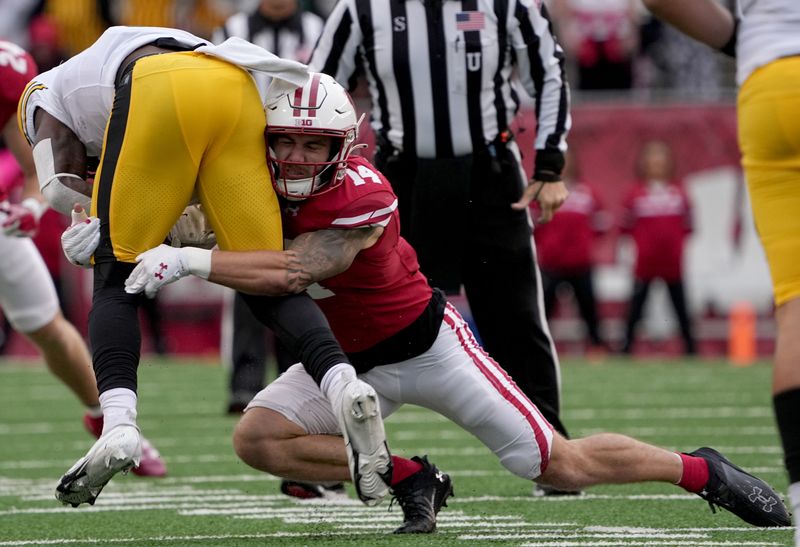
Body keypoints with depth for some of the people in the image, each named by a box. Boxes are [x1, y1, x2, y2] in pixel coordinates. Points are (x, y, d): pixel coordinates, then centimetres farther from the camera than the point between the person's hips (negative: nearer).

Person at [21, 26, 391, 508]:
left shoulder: (46, 92, 34)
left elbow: (61, 186, 15)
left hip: (158, 91, -4)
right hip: (239, 90, 4)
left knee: (116, 279, 8)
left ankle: (120, 422, -11)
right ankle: (343, 384, -16)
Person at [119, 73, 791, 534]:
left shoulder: (359, 196, -31)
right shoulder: (265, 188, -10)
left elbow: (295, 270, -40)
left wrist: (188, 261, -45)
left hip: (426, 344, -6)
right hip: (351, 359, 7)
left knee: (563, 467, -5)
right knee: (257, 438, -16)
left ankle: (702, 471, 18)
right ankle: (409, 480, -5)